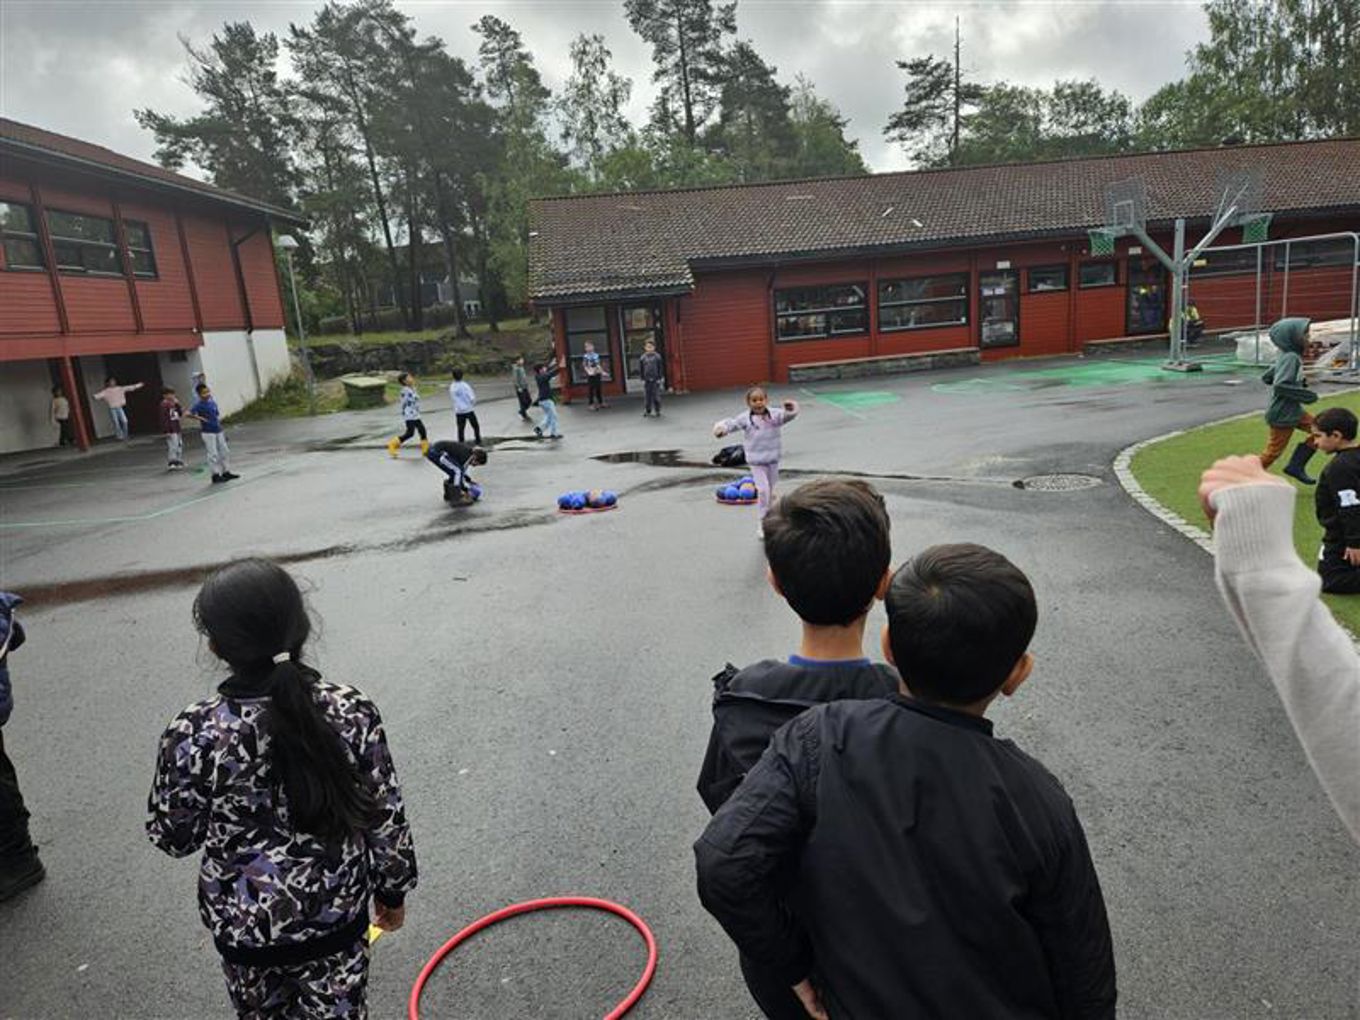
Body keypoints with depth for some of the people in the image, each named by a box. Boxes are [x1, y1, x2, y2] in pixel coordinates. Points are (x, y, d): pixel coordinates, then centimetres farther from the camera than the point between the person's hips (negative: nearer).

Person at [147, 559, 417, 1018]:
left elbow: (173, 835, -7)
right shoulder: (352, 712, -20)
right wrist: (392, 889, 7)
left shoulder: (194, 734, -24)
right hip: (337, 914, 0)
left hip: (244, 924, 0)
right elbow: (386, 817, -10)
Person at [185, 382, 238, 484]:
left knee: (225, 452, 11)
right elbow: (187, 414, -23)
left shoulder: (212, 401, 7)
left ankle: (226, 472, 21)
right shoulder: (198, 404, -12)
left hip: (218, 430, 7)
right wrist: (199, 418, -23)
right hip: (208, 432, -7)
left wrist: (219, 418, 10)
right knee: (213, 454, -4)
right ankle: (216, 475, 5)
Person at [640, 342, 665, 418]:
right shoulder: (642, 358, 3)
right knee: (647, 396, 2)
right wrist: (642, 379, 0)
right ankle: (647, 411, 13)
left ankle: (657, 411, 8)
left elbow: (661, 368, 3)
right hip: (647, 380, 1)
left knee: (656, 396, -1)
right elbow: (640, 369, 6)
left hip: (656, 379, -1)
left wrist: (660, 378, -3)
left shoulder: (657, 357, 1)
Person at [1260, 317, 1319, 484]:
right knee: (1274, 450, 1)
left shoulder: (1286, 355, 6)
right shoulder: (1291, 358, -22)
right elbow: (1280, 386, -30)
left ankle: (1295, 466, 16)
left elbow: (1266, 377, 12)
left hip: (1293, 410, 9)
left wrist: (1300, 381, 11)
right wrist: (1306, 395, -19)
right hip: (1283, 414, -9)